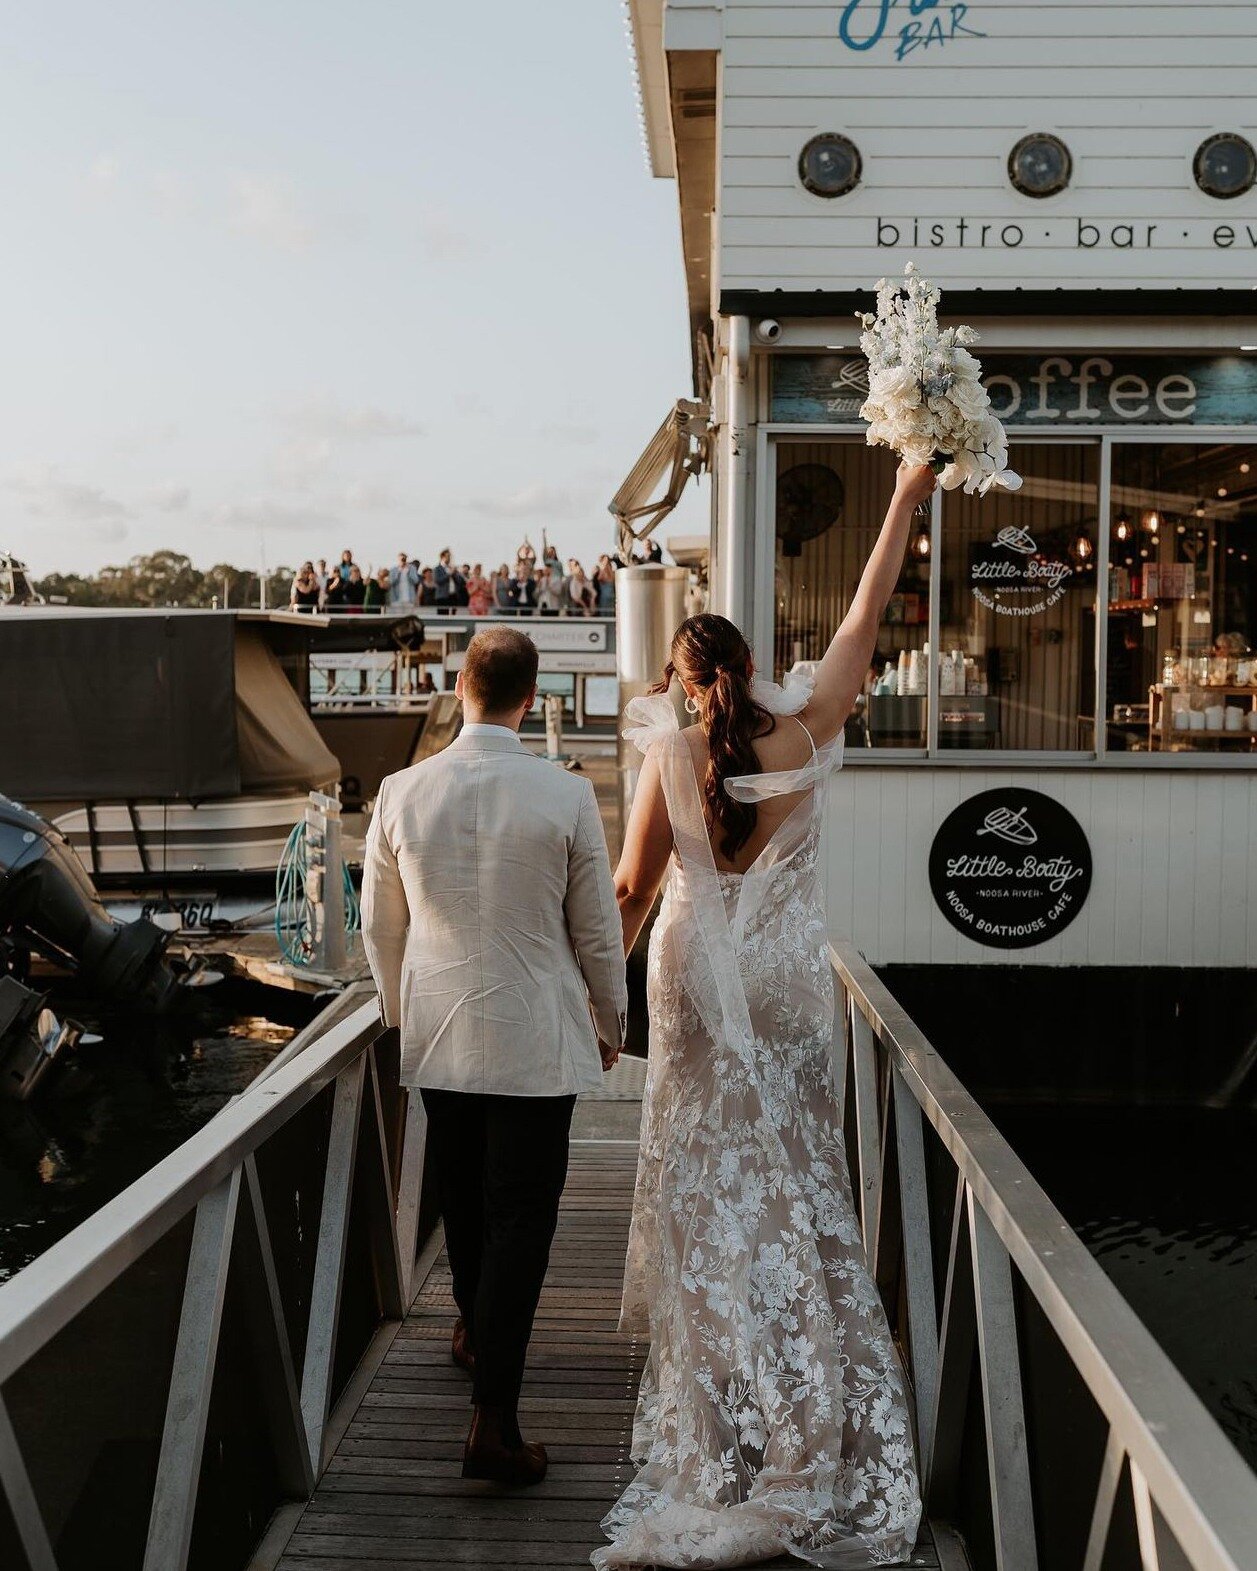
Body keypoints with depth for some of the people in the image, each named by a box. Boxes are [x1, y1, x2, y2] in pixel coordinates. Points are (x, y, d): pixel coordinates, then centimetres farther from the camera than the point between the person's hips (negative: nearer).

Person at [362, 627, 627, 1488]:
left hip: (436, 1036, 4)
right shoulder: (566, 796, -13)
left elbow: (381, 926, 5)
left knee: (463, 1199, 21)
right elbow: (597, 931, -4)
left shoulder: (402, 792, -6)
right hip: (536, 1043, -3)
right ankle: (493, 1421, 0)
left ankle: (478, 1330, 45)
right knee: (522, 1218, 2)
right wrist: (610, 1024, 12)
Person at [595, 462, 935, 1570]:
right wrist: (903, 506, 0)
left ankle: (707, 1334, 21)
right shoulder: (804, 734, -11)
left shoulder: (670, 761, -12)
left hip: (696, 977, -1)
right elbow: (864, 622, -6)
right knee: (794, 1153, 12)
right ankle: (799, 1349, 21)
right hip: (786, 978, 1)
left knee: (703, 1152, 12)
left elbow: (631, 888, -7)